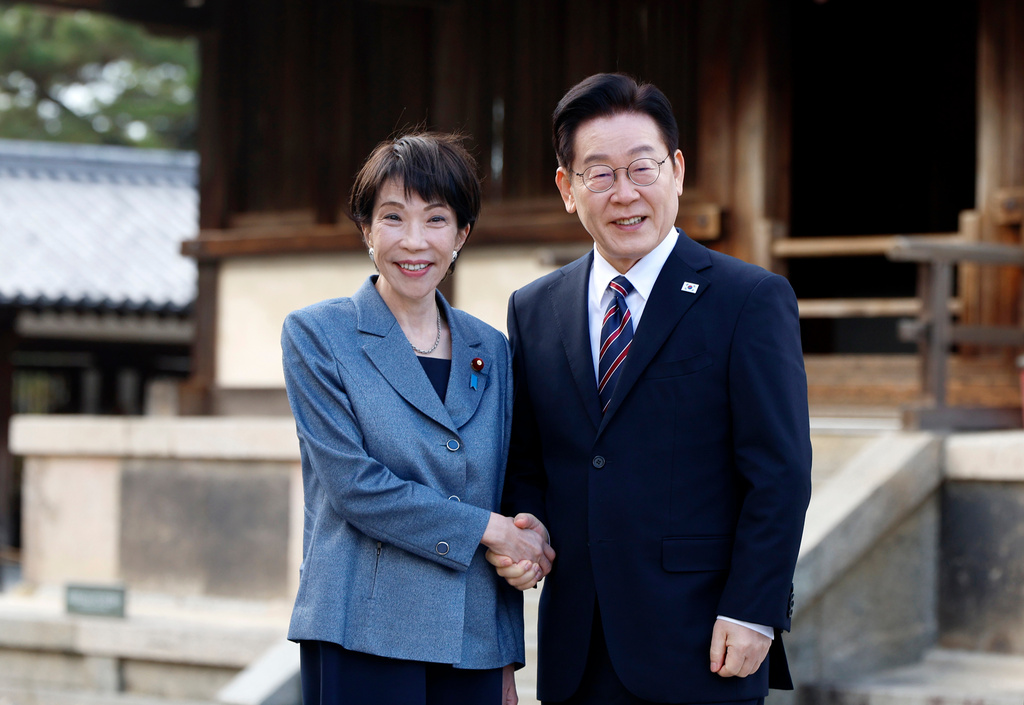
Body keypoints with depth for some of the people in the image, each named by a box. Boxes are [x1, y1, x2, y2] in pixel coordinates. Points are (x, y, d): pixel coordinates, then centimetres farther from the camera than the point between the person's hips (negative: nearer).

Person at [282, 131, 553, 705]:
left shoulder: (490, 350, 13)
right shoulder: (316, 335, 1)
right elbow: (352, 483, -10)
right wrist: (486, 528, -11)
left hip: (472, 643, 4)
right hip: (362, 636, -4)